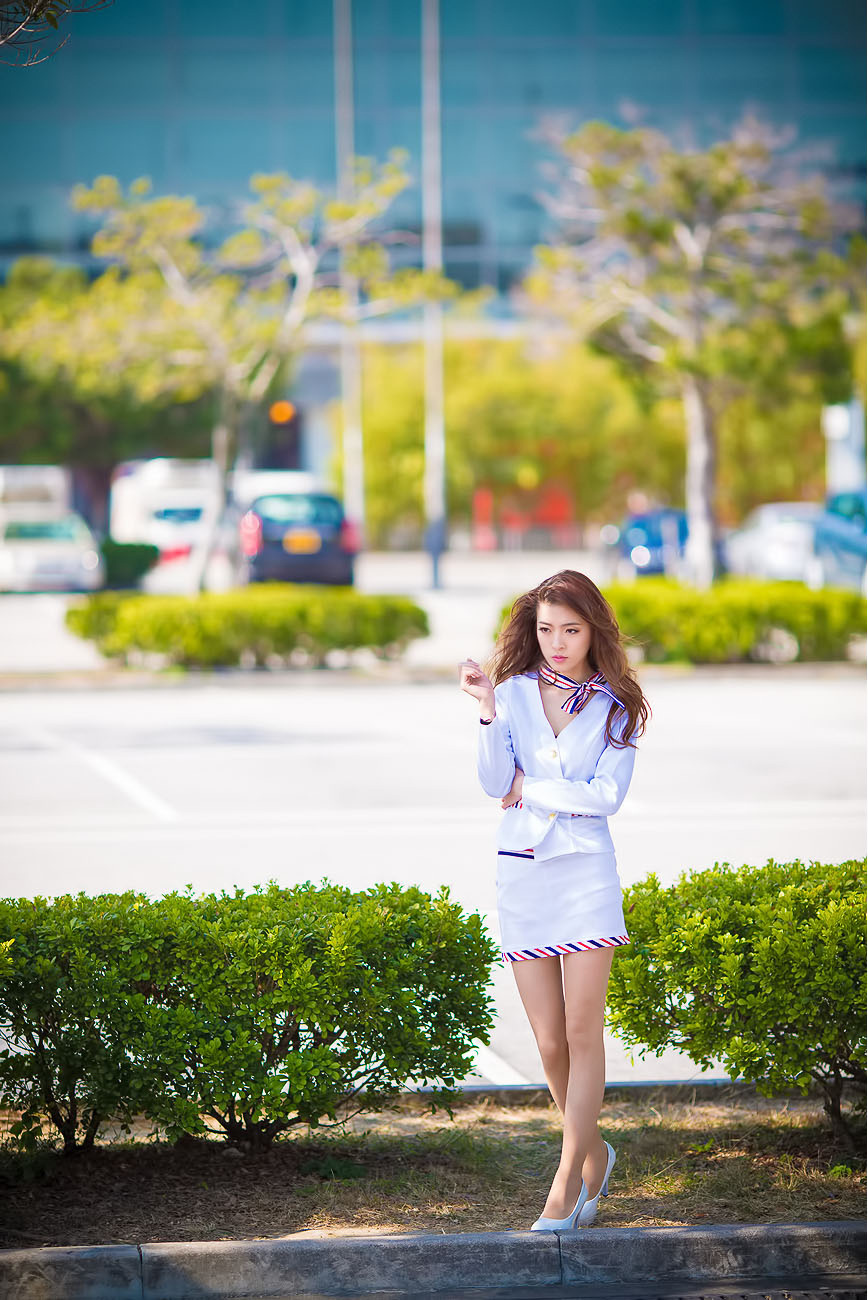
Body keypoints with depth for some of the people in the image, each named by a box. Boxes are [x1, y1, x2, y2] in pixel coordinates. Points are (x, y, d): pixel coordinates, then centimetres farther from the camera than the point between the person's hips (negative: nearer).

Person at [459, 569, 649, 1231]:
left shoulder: (615, 705, 1)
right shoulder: (513, 692, 3)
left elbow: (607, 796, -9)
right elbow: (495, 784, -7)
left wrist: (530, 788, -7)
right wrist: (489, 712, -18)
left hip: (586, 873, -2)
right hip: (520, 873, 2)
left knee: (582, 1035, -4)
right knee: (550, 1042, 5)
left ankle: (565, 1188, 1)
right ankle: (594, 1154, 28)